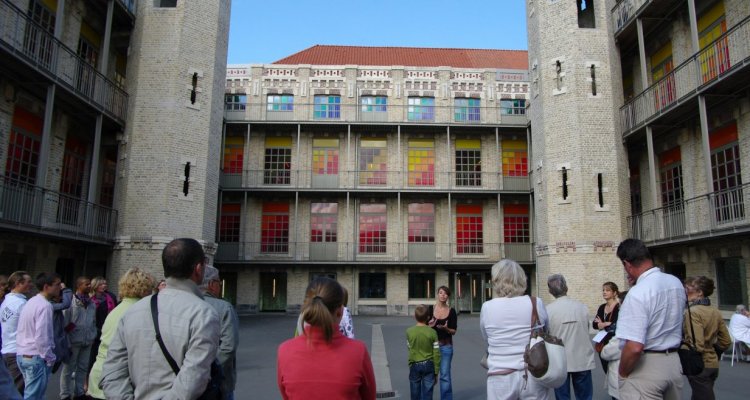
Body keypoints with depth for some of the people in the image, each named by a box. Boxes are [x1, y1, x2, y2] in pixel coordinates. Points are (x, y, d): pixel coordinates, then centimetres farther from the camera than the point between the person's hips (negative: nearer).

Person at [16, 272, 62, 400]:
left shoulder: (31, 302, 10)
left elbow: (29, 331, 16)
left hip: (22, 355, 9)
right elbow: (41, 337, -23)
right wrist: (50, 358, -12)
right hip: (36, 357, -9)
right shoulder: (45, 305, -19)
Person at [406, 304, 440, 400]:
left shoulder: (409, 331, -8)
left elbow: (409, 347, 3)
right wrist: (436, 371, 1)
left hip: (414, 365, 1)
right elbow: (436, 353, -7)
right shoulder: (432, 332, -10)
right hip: (428, 365, -1)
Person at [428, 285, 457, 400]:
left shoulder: (451, 311, -1)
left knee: (445, 375, -3)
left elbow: (454, 331, 1)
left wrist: (446, 328, -19)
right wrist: (429, 325, -15)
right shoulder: (430, 309, 0)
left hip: (446, 346, -1)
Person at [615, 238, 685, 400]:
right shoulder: (676, 283, 4)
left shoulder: (637, 293, -23)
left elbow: (634, 347, -27)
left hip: (645, 366, -9)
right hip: (673, 361, 9)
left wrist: (622, 373, -10)